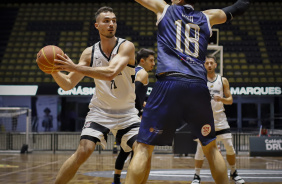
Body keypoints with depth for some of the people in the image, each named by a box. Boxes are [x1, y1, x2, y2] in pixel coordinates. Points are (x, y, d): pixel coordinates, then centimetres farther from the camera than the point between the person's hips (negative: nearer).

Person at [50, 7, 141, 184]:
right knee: (83, 151, -17)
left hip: (126, 112, -1)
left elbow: (110, 73, -33)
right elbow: (68, 85, -1)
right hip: (99, 110, 1)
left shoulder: (126, 46, -15)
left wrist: (75, 68, -38)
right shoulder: (89, 53, -4)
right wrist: (55, 71, -21)